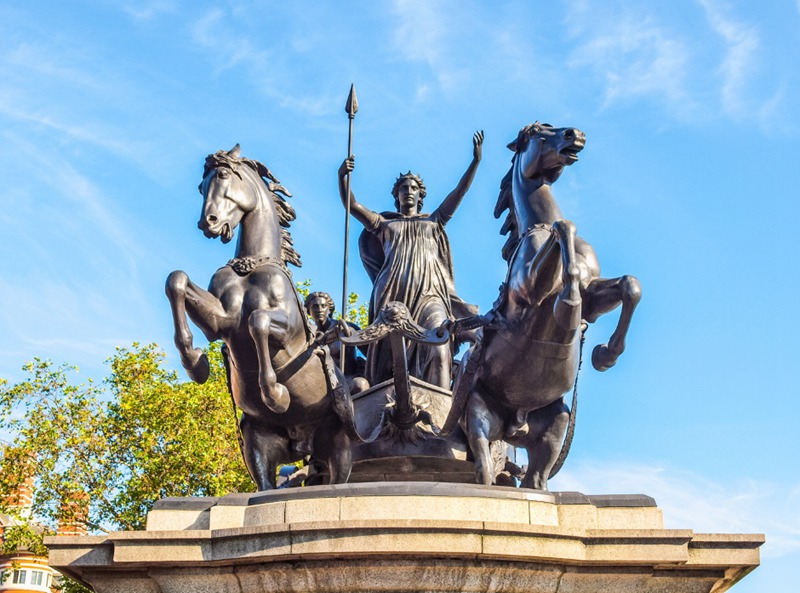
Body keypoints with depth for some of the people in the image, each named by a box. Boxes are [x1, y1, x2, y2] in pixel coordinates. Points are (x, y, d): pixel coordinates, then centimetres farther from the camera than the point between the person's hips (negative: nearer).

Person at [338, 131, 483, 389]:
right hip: (392, 295, 1)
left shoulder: (434, 221, 28)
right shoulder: (384, 224, 27)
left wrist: (475, 160, 10)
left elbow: (459, 193, 20)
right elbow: (352, 206, 18)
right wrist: (342, 177, 1)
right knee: (388, 356, -10)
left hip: (429, 293, -1)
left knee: (438, 350, -22)